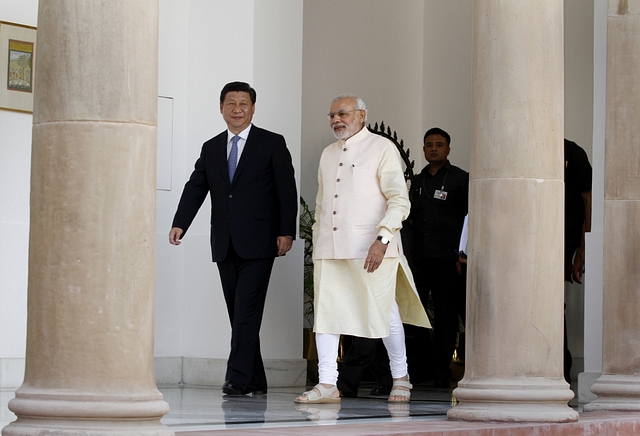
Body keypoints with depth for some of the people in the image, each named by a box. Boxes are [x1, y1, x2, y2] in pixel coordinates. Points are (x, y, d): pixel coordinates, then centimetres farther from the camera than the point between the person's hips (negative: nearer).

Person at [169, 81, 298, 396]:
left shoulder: (272, 144, 3)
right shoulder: (211, 148, 16)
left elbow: (287, 190, -2)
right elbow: (195, 188, 7)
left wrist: (286, 232, -11)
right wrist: (179, 224, -8)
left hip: (258, 242, -5)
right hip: (225, 245, 5)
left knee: (247, 310, -13)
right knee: (238, 313, 5)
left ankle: (238, 377, -17)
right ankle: (255, 381, 10)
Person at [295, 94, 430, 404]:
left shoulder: (382, 149, 0)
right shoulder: (328, 154, 20)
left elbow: (399, 201, -8)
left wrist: (382, 239, -19)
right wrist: (317, 247, 17)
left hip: (371, 249, -6)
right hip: (330, 248, 6)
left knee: (383, 313, -1)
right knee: (326, 312, -3)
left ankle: (400, 378, 16)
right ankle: (327, 384, -2)